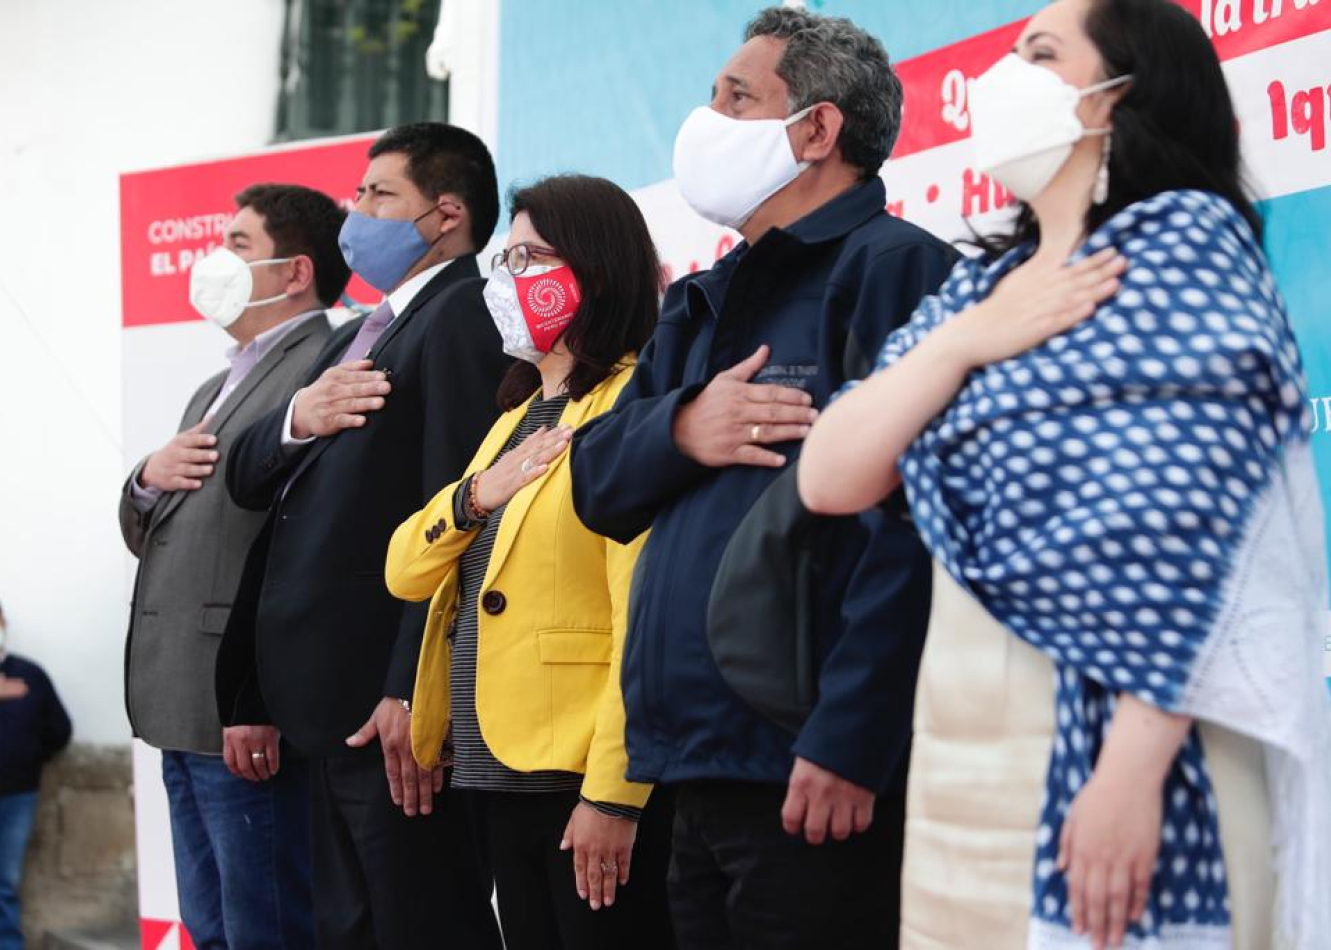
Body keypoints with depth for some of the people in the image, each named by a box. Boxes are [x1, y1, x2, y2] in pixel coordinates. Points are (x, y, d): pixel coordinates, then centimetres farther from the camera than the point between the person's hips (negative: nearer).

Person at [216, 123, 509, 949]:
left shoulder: (463, 317, -10)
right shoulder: (359, 336, 22)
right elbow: (247, 478, 17)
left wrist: (414, 693, -23)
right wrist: (295, 422, -5)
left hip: (394, 702, -10)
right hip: (334, 697, 10)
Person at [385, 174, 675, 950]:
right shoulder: (521, 416, 18)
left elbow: (645, 614, -18)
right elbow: (406, 573, 16)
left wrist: (613, 792, -21)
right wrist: (476, 495, -4)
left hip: (587, 776, -9)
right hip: (504, 775, 9)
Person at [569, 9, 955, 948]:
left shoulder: (893, 269, -8)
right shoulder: (707, 303, 20)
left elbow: (911, 526, -18)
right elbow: (599, 481, 18)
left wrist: (849, 741, -23)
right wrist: (680, 431, -5)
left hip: (810, 778, -8)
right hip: (701, 771, 8)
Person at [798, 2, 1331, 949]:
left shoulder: (1184, 243, -4)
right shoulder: (980, 285, 16)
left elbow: (1187, 523, -15)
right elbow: (828, 481, 7)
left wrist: (1132, 768, -22)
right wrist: (964, 339, -6)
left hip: (1111, 746, -7)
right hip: (960, 759, 7)